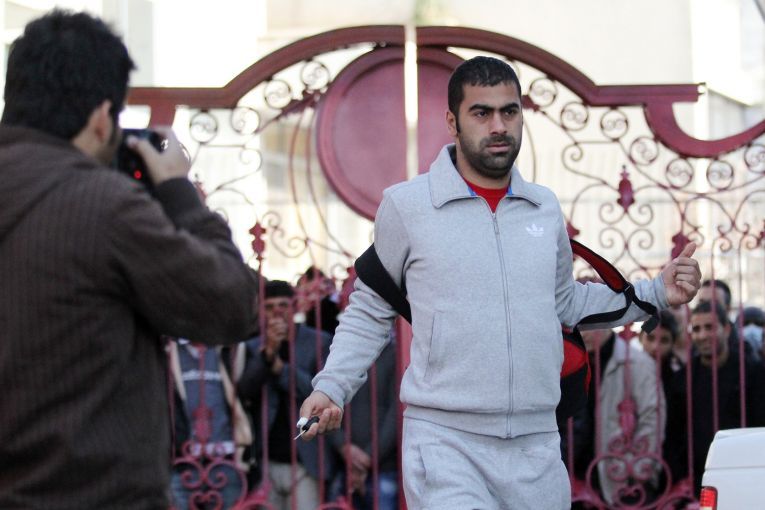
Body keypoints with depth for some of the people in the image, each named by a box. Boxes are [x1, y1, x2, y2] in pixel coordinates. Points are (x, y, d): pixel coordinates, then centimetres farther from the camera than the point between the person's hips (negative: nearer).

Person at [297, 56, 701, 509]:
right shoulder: (405, 205, 1)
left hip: (537, 448, 4)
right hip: (445, 442, -4)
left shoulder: (546, 207, 12)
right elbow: (370, 313, 9)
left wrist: (658, 293, 14)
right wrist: (331, 387, -3)